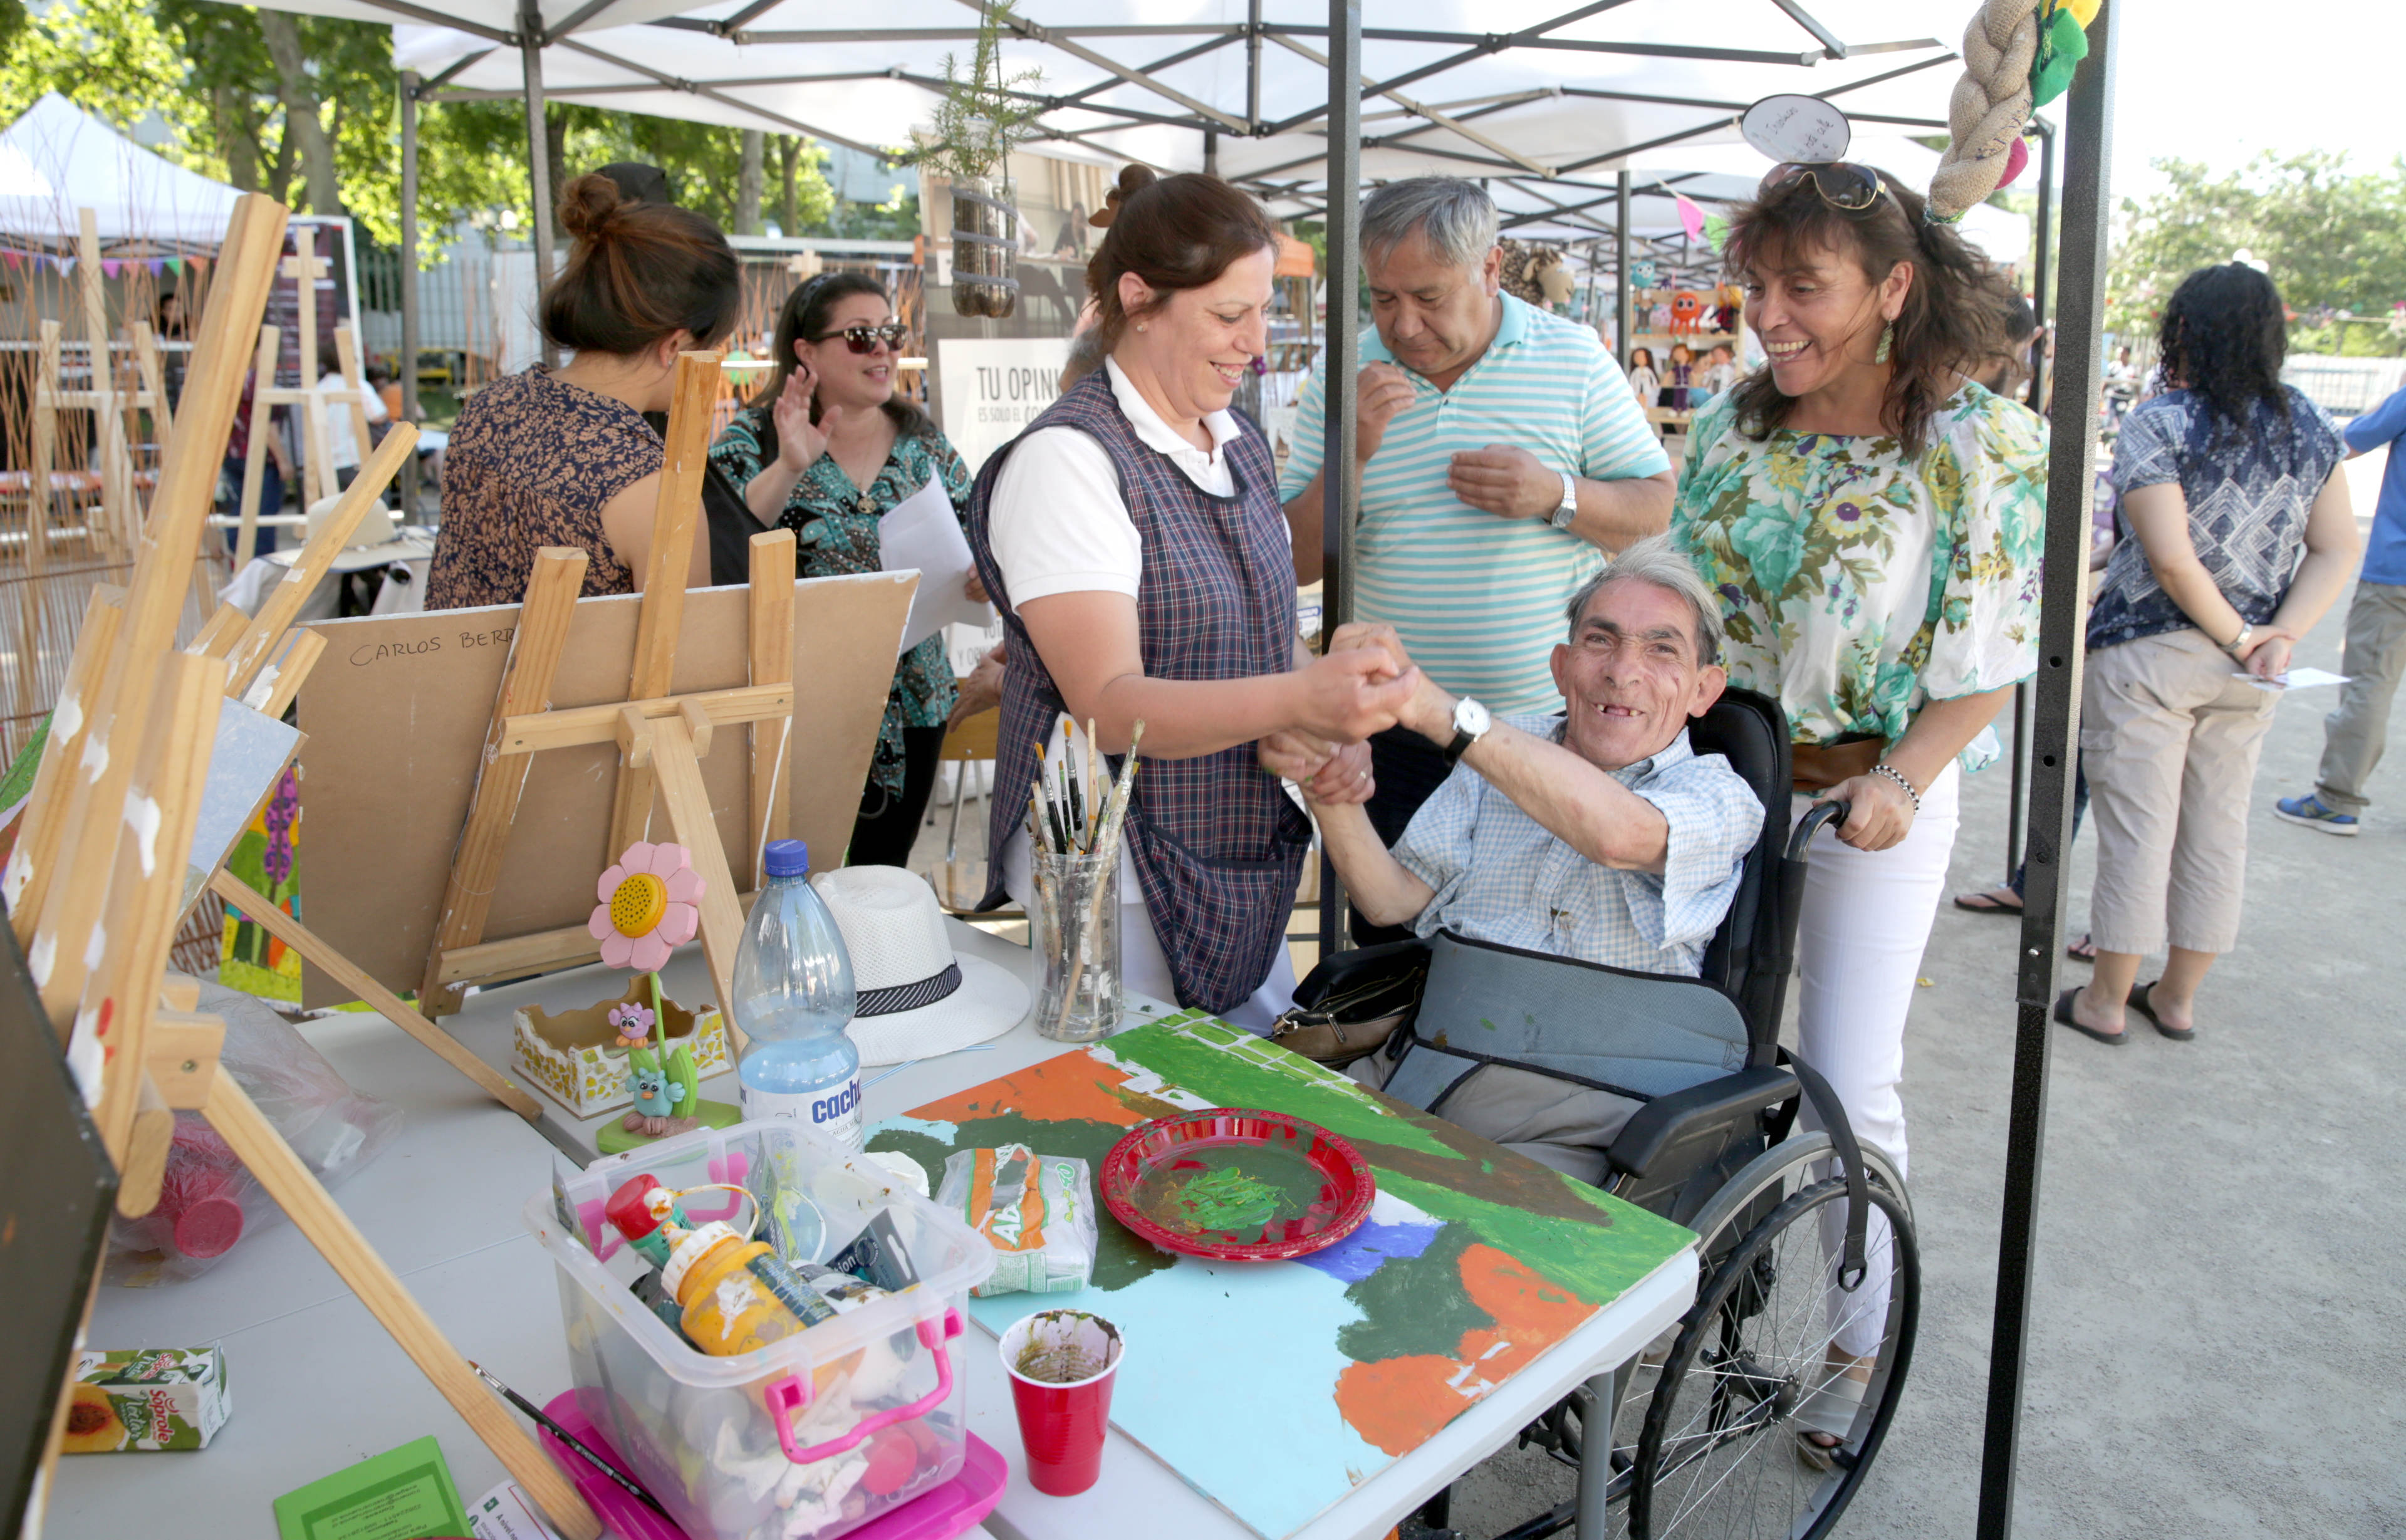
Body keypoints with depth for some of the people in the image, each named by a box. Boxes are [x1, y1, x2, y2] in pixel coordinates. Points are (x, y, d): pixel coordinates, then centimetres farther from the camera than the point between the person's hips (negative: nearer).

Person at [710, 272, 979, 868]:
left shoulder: (924, 441, 7)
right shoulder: (756, 439, -3)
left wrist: (984, 574, -10)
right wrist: (788, 468, -28)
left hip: (909, 701, 4)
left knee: (885, 867, 12)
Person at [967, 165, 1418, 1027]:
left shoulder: (1242, 446, 10)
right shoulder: (1066, 461, -16)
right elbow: (1110, 706, -24)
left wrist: (1339, 732, -4)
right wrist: (1297, 701, -38)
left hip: (1246, 879, 8)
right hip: (1119, 896, -8)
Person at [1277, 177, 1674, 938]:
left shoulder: (1573, 358, 1)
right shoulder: (1339, 385, 2)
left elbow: (1653, 506, 2)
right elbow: (1297, 563, 0)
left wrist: (1556, 496, -17)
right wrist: (1352, 453, -15)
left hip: (1550, 725, -1)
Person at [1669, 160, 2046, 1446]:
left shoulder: (1983, 445, -12)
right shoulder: (1734, 418, 1)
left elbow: (1985, 663, -10)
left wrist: (1898, 782, -22)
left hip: (1872, 800, -4)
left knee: (1851, 1087, 2)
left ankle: (1857, 1342, 25)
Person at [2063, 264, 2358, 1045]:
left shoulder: (2159, 425, -14)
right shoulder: (2310, 425, 5)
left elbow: (2172, 559, -21)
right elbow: (2337, 550, 1)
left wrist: (2239, 638, -9)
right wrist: (2279, 638, -7)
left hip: (2148, 654, -6)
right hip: (2246, 676, 6)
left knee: (2136, 831, 3)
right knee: (2219, 829, 15)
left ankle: (2106, 1002, 15)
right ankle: (2178, 998, 27)